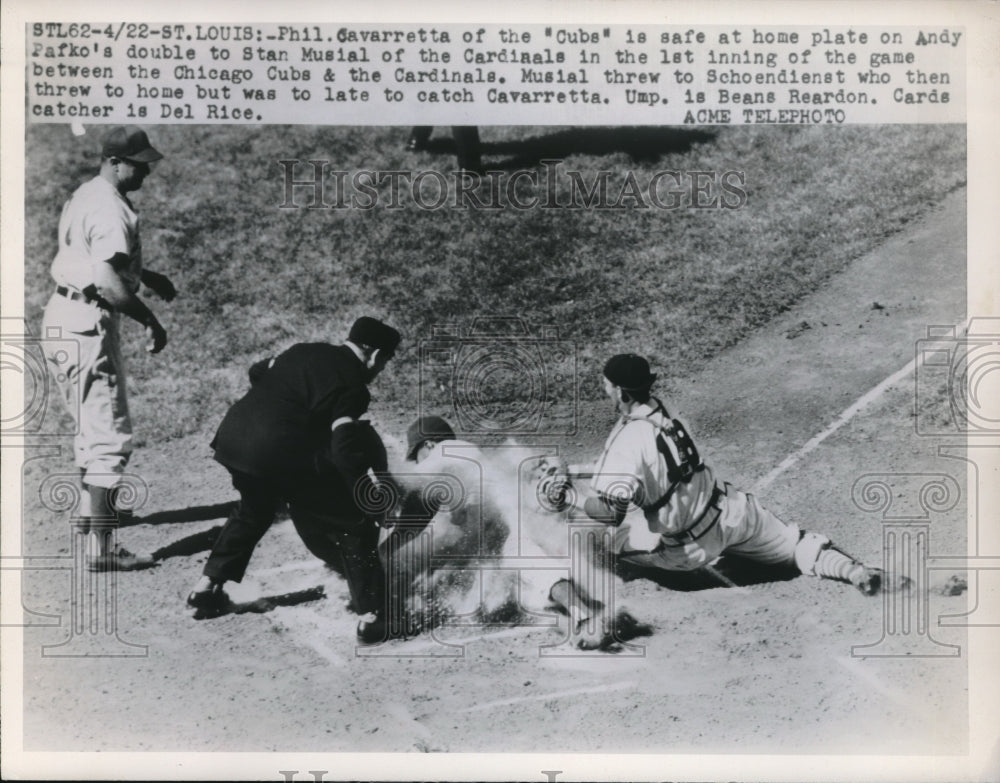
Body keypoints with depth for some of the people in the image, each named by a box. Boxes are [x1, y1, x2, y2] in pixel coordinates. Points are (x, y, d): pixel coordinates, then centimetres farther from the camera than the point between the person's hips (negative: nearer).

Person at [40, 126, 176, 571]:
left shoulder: (85, 195, 13)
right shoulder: (111, 211, -19)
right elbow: (107, 283, -29)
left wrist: (146, 277, 27)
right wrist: (151, 321, -20)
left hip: (62, 318, 11)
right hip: (87, 325, -11)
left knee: (92, 427, 26)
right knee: (111, 437, -7)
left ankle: (91, 510, 43)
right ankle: (100, 548, -6)